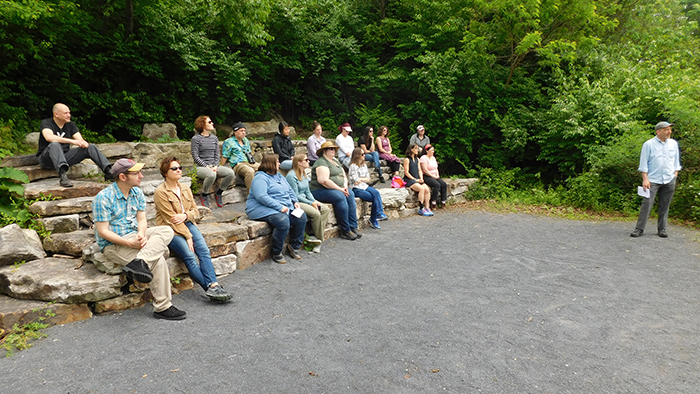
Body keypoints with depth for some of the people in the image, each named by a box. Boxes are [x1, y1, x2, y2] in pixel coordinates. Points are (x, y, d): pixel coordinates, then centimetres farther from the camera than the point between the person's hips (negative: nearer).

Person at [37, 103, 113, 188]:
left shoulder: (70, 125, 11)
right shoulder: (46, 123, -7)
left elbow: (79, 139, 0)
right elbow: (49, 137, -29)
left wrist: (83, 143, -26)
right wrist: (72, 141, -37)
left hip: (65, 157, 5)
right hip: (46, 158, -5)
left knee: (90, 147, -11)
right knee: (55, 144, -38)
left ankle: (108, 171, -28)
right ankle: (62, 176, -56)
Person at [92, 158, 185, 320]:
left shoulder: (137, 193, 6)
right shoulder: (103, 198, -15)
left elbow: (142, 219, 5)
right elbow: (102, 231, -17)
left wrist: (141, 234, -19)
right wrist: (130, 243, -25)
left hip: (134, 236, 7)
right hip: (113, 245, -7)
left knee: (167, 231, -21)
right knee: (157, 260, -26)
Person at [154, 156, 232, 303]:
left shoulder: (185, 189, 14)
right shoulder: (160, 192, -6)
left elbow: (195, 210, 14)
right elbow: (170, 218, -11)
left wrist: (185, 215, -10)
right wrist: (188, 236, -16)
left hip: (187, 224, 5)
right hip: (169, 229, -5)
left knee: (204, 250, -21)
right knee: (190, 256, -25)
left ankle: (214, 285, -29)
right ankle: (209, 288, -24)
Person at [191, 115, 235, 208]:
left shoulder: (214, 138, 15)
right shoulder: (196, 139, -2)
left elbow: (217, 154, 14)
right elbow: (195, 156, -7)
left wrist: (215, 166, -5)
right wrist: (206, 167, -16)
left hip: (213, 166, 6)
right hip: (201, 167, -5)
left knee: (231, 173, -21)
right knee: (211, 175, -39)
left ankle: (219, 193, 0)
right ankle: (204, 195, -11)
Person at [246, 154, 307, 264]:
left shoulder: (279, 176, 20)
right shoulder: (260, 178, -9)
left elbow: (290, 190, 28)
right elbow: (261, 197, -23)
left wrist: (295, 201, 8)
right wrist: (280, 207, -26)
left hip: (285, 207, 9)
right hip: (264, 209, -9)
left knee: (301, 217, -10)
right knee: (283, 221, -34)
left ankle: (294, 246, 6)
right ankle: (276, 253, -16)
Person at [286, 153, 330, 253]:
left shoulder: (304, 174, 13)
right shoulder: (292, 176, -15)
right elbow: (295, 195, -16)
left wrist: (314, 201, -2)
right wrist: (311, 203, -16)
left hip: (304, 200, 9)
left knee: (326, 209, -8)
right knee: (316, 213, -27)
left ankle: (317, 237, -11)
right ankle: (319, 238, -8)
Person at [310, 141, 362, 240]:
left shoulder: (335, 161, 22)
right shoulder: (322, 162, -9)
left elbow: (344, 176, 24)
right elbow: (323, 180, -22)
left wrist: (345, 187, 2)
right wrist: (340, 189, -18)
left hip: (338, 189, 8)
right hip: (320, 190, -8)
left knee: (351, 195, -18)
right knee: (340, 197, -31)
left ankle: (353, 228, -19)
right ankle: (345, 231, -24)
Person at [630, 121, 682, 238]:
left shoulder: (674, 144, 12)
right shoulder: (648, 144, -1)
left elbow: (676, 161, 20)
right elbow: (643, 163, -2)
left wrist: (675, 176, 12)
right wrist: (645, 179, -9)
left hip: (669, 180, 4)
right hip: (652, 180, -4)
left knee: (664, 205, 6)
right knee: (647, 203, -10)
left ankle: (662, 229, 16)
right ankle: (639, 229, -6)